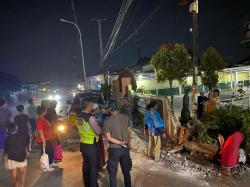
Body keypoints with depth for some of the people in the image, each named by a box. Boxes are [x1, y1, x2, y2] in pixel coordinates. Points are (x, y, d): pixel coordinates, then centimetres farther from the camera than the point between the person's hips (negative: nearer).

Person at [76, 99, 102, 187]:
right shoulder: (91, 118, -22)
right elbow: (99, 131, -18)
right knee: (94, 166, 7)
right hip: (92, 145, -8)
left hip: (83, 144, 8)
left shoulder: (78, 117, 2)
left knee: (85, 165, 20)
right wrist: (101, 128, 1)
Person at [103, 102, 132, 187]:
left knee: (112, 173, 12)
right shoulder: (126, 117, -4)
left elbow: (108, 137, -15)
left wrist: (120, 142, -12)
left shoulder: (107, 121, -13)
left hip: (114, 149, -4)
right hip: (125, 148, 4)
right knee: (126, 171, 20)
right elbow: (129, 132, 5)